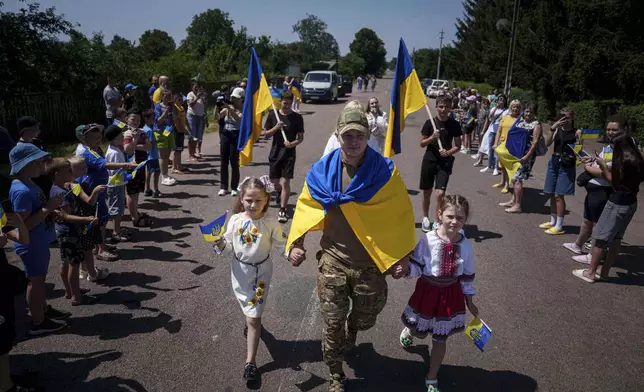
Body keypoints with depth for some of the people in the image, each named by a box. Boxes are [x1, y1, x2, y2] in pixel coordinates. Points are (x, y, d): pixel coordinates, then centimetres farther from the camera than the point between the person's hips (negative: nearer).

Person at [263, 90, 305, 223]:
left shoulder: (297, 117, -3)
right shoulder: (273, 115, 2)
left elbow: (301, 138, 0)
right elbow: (266, 134, 5)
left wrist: (292, 144, -20)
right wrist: (276, 127, -14)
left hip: (289, 154, -3)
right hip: (275, 153, 3)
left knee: (285, 182, -9)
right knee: (274, 180, 15)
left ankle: (282, 210, -3)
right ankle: (280, 191, 50)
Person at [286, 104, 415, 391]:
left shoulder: (385, 171, -13)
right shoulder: (321, 171, -7)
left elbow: (402, 214, -7)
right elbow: (307, 207, 5)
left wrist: (402, 255, -9)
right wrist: (296, 243, -1)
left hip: (372, 262, 0)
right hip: (333, 260, 0)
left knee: (365, 319, 20)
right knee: (333, 322, 9)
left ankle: (350, 335, 56)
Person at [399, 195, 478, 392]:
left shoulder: (466, 245, -9)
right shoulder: (428, 240, -18)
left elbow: (467, 276, 3)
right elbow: (416, 267, -12)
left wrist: (469, 302, 10)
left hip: (451, 295, 2)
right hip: (428, 292, -2)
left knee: (440, 339, 12)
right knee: (419, 332, 15)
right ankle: (408, 330, 55)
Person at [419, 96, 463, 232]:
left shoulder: (454, 124, -2)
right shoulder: (430, 123, -4)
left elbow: (458, 146, 3)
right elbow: (422, 144, 0)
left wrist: (448, 152, -16)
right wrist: (432, 137, -18)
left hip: (445, 162, -1)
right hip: (429, 160, 1)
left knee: (440, 193, -12)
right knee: (427, 193, 11)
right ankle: (425, 218, 32)